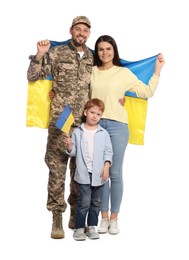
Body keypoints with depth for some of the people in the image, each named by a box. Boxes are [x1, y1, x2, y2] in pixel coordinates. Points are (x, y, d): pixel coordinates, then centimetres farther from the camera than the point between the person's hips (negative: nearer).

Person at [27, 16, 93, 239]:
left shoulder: (93, 58, 11)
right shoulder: (57, 53, 1)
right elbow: (32, 76, -2)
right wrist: (39, 55, -16)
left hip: (85, 123, 4)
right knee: (57, 168, -4)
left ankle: (75, 215, 21)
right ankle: (57, 218, 4)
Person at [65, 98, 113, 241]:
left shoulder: (104, 133, 3)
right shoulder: (77, 132, 3)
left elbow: (108, 152, 3)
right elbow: (73, 152, 6)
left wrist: (106, 166, -8)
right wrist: (69, 146, -15)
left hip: (99, 174, 2)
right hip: (84, 173, -2)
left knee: (96, 202, 10)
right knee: (84, 202, -4)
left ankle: (92, 226, 23)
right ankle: (79, 228, 7)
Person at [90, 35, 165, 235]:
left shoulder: (124, 73, 5)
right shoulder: (91, 71, 9)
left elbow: (146, 92, 2)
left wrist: (157, 70, -1)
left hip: (117, 126, -2)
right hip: (96, 126, 2)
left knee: (115, 173, 1)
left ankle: (114, 218, 14)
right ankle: (104, 218, 16)